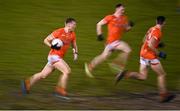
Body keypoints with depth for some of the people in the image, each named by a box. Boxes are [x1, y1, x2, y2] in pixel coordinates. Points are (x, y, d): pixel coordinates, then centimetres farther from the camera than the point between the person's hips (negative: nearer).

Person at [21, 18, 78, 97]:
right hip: (54, 55, -7)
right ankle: (61, 89, -8)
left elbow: (74, 45, 21)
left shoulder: (72, 35, 6)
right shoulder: (59, 32, -13)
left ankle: (27, 83, 23)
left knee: (43, 75, 11)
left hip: (59, 57, 7)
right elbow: (46, 40, -6)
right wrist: (52, 46, -23)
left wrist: (75, 53, 2)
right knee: (67, 71, -18)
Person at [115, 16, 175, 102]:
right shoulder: (158, 32, -17)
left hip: (143, 53, 8)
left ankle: (125, 74, -8)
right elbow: (150, 45, -25)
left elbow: (144, 40, 22)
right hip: (150, 56, -8)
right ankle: (164, 95, 10)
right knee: (162, 74, 7)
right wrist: (159, 53, -17)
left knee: (142, 76, 10)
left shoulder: (152, 29, 10)